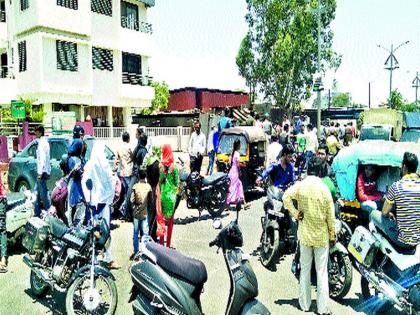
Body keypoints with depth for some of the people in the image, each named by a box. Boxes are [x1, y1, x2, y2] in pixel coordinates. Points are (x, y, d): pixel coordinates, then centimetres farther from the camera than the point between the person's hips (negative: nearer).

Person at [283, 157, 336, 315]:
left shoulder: (300, 185, -7)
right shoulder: (324, 188, -8)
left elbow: (286, 197, -24)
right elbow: (330, 216, -4)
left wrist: (295, 213, -12)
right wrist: (332, 236, 6)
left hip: (305, 234, 1)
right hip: (322, 236, -1)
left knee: (305, 270, 13)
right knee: (322, 272, 6)